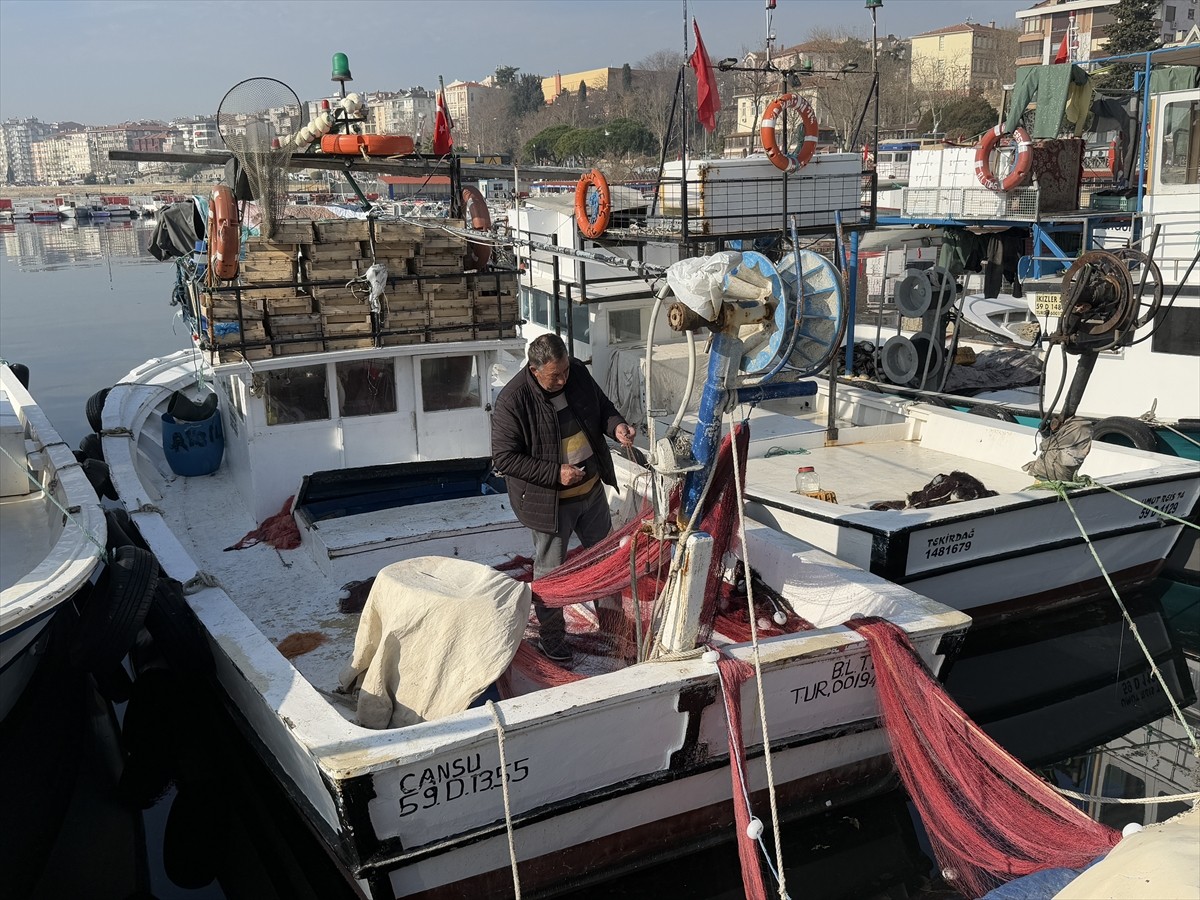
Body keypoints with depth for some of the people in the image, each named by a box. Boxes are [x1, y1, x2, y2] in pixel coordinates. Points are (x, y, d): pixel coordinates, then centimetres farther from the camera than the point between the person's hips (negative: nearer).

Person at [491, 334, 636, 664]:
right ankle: (550, 636, 30)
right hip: (550, 501, -6)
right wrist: (555, 473, -26)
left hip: (592, 488, 6)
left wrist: (616, 425, -13)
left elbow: (602, 406, 10)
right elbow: (504, 458, -21)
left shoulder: (578, 373, -8)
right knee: (550, 571, 8)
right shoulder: (512, 401, -25)